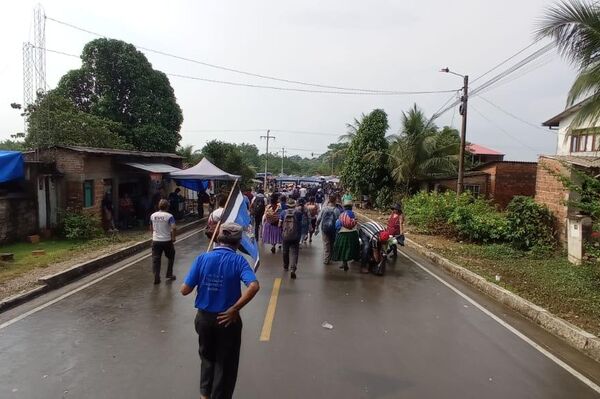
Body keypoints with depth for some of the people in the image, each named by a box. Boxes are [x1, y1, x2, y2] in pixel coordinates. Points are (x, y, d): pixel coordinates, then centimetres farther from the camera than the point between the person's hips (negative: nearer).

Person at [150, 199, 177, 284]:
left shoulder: (153, 215, 4)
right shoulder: (169, 216, -11)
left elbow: (152, 228, 17)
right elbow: (174, 228, -22)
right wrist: (173, 238, -8)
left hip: (156, 241, 3)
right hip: (167, 240, -3)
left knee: (156, 259, 6)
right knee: (170, 257, 18)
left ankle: (156, 278, 1)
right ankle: (169, 275, 23)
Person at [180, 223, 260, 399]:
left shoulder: (202, 258, -9)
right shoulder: (238, 260, -14)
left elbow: (185, 290, -8)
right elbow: (254, 286, -29)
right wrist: (234, 309, -20)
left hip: (203, 317, 3)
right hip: (227, 319, -3)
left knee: (207, 357, 29)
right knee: (226, 363, 18)